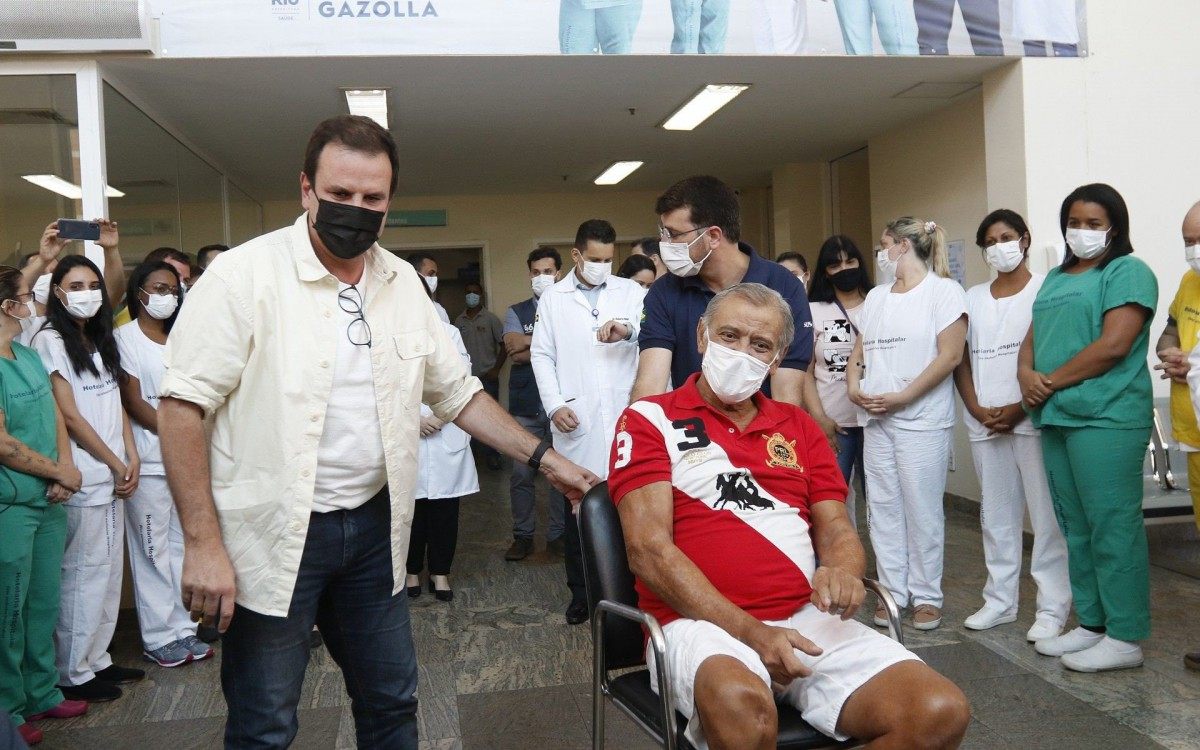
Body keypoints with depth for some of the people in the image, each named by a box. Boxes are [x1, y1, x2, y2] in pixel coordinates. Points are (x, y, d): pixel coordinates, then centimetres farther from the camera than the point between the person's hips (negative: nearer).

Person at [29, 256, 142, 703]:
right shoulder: (50, 340, -7)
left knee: (109, 570, 12)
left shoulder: (102, 340, 15)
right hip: (82, 477, -7)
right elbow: (68, 415, -11)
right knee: (82, 574, -2)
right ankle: (73, 674, 10)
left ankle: (98, 660, 23)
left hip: (113, 475, 8)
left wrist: (132, 458, 2)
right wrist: (116, 464, -7)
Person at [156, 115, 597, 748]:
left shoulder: (403, 282, 6)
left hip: (374, 525, 5)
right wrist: (203, 544, -17)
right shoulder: (244, 275, -11)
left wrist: (542, 457, 6)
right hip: (273, 537, -5)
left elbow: (456, 390, 13)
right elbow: (183, 404, -13)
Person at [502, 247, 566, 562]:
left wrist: (529, 342, -10)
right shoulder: (516, 312, 10)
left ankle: (558, 534, 16)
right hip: (525, 406, 1)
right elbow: (515, 354, -5)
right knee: (521, 473, 4)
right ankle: (523, 536, 16)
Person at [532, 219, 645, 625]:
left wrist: (628, 330, -28)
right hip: (576, 421, 1)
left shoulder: (632, 292, 10)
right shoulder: (552, 298, 12)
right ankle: (580, 592, 18)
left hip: (626, 418, -1)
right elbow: (542, 355, 8)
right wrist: (555, 405, -4)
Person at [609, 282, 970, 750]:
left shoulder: (799, 427, 20)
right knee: (741, 704, -39)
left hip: (807, 620, 6)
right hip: (703, 623, -5)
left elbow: (837, 531, 15)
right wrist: (749, 631, -17)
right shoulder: (649, 420, 3)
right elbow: (648, 549, -7)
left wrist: (842, 572, -11)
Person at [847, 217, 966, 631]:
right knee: (882, 506, 7)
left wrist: (903, 397, -16)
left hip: (922, 419, -6)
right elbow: (859, 351, 19)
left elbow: (950, 354, -11)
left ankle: (927, 596, 11)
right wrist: (854, 386, -2)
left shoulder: (943, 290, -2)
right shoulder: (875, 297, 18)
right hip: (875, 419, 6)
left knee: (923, 509, -1)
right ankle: (892, 592, 17)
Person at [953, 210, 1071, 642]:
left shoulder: (1045, 290, 1)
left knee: (1046, 516, -3)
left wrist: (1019, 409, -13)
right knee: (996, 515, 10)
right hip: (983, 423, 5)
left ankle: (1052, 609, 3)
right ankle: (999, 600, 19)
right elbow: (961, 360, 11)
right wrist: (978, 410, -3)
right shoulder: (973, 298, 15)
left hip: (1032, 417, -5)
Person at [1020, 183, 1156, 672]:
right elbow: (1032, 337, 19)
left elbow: (1114, 345, -15)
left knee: (1113, 527, -4)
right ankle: (1091, 624, 21)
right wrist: (1027, 374, -3)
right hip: (1056, 417, 8)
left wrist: (1051, 382, -10)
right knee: (1076, 527, 11)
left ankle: (1125, 637, 4)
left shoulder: (1128, 272, -3)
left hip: (1105, 417, -8)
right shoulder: (1056, 278, 22)